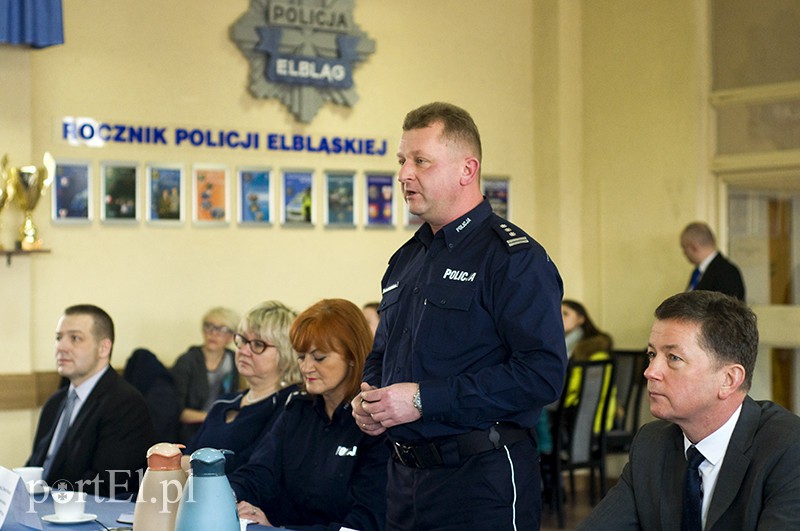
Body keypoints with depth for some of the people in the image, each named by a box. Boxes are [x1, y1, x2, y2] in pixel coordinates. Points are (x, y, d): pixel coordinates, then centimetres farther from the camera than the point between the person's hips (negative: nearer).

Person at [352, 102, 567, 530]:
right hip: (406, 475, 8)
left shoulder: (513, 257, -12)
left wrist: (424, 399, -22)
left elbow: (542, 373, -23)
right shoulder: (406, 260, 13)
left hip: (484, 482, -7)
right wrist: (367, 398, 2)